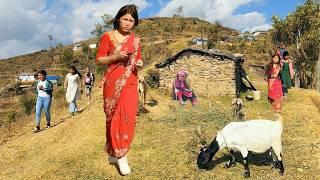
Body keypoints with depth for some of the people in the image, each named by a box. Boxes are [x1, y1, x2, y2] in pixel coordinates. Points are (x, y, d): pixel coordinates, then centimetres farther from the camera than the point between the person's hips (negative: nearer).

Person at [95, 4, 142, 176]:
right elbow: (99, 59, -1)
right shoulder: (108, 36, 1)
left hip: (130, 82, 3)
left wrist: (139, 63, -4)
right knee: (113, 117, 3)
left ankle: (118, 154, 6)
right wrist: (116, 57, -17)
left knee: (127, 116, -6)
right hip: (113, 83, -2)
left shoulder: (135, 39, 12)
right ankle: (118, 154, 18)